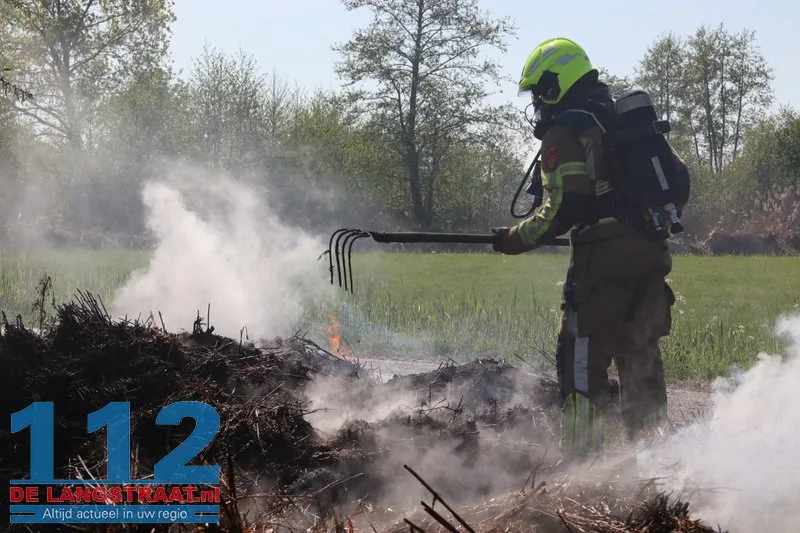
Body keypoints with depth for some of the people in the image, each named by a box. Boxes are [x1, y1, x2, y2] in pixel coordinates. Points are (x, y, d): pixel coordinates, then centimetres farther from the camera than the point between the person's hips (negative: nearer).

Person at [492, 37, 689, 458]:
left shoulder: (563, 131, -5)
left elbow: (564, 207, -14)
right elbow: (679, 175, 19)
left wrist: (515, 239, -3)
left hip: (603, 257, -8)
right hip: (651, 256, 8)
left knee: (583, 364, -4)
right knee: (641, 358, 15)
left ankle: (580, 460, -6)